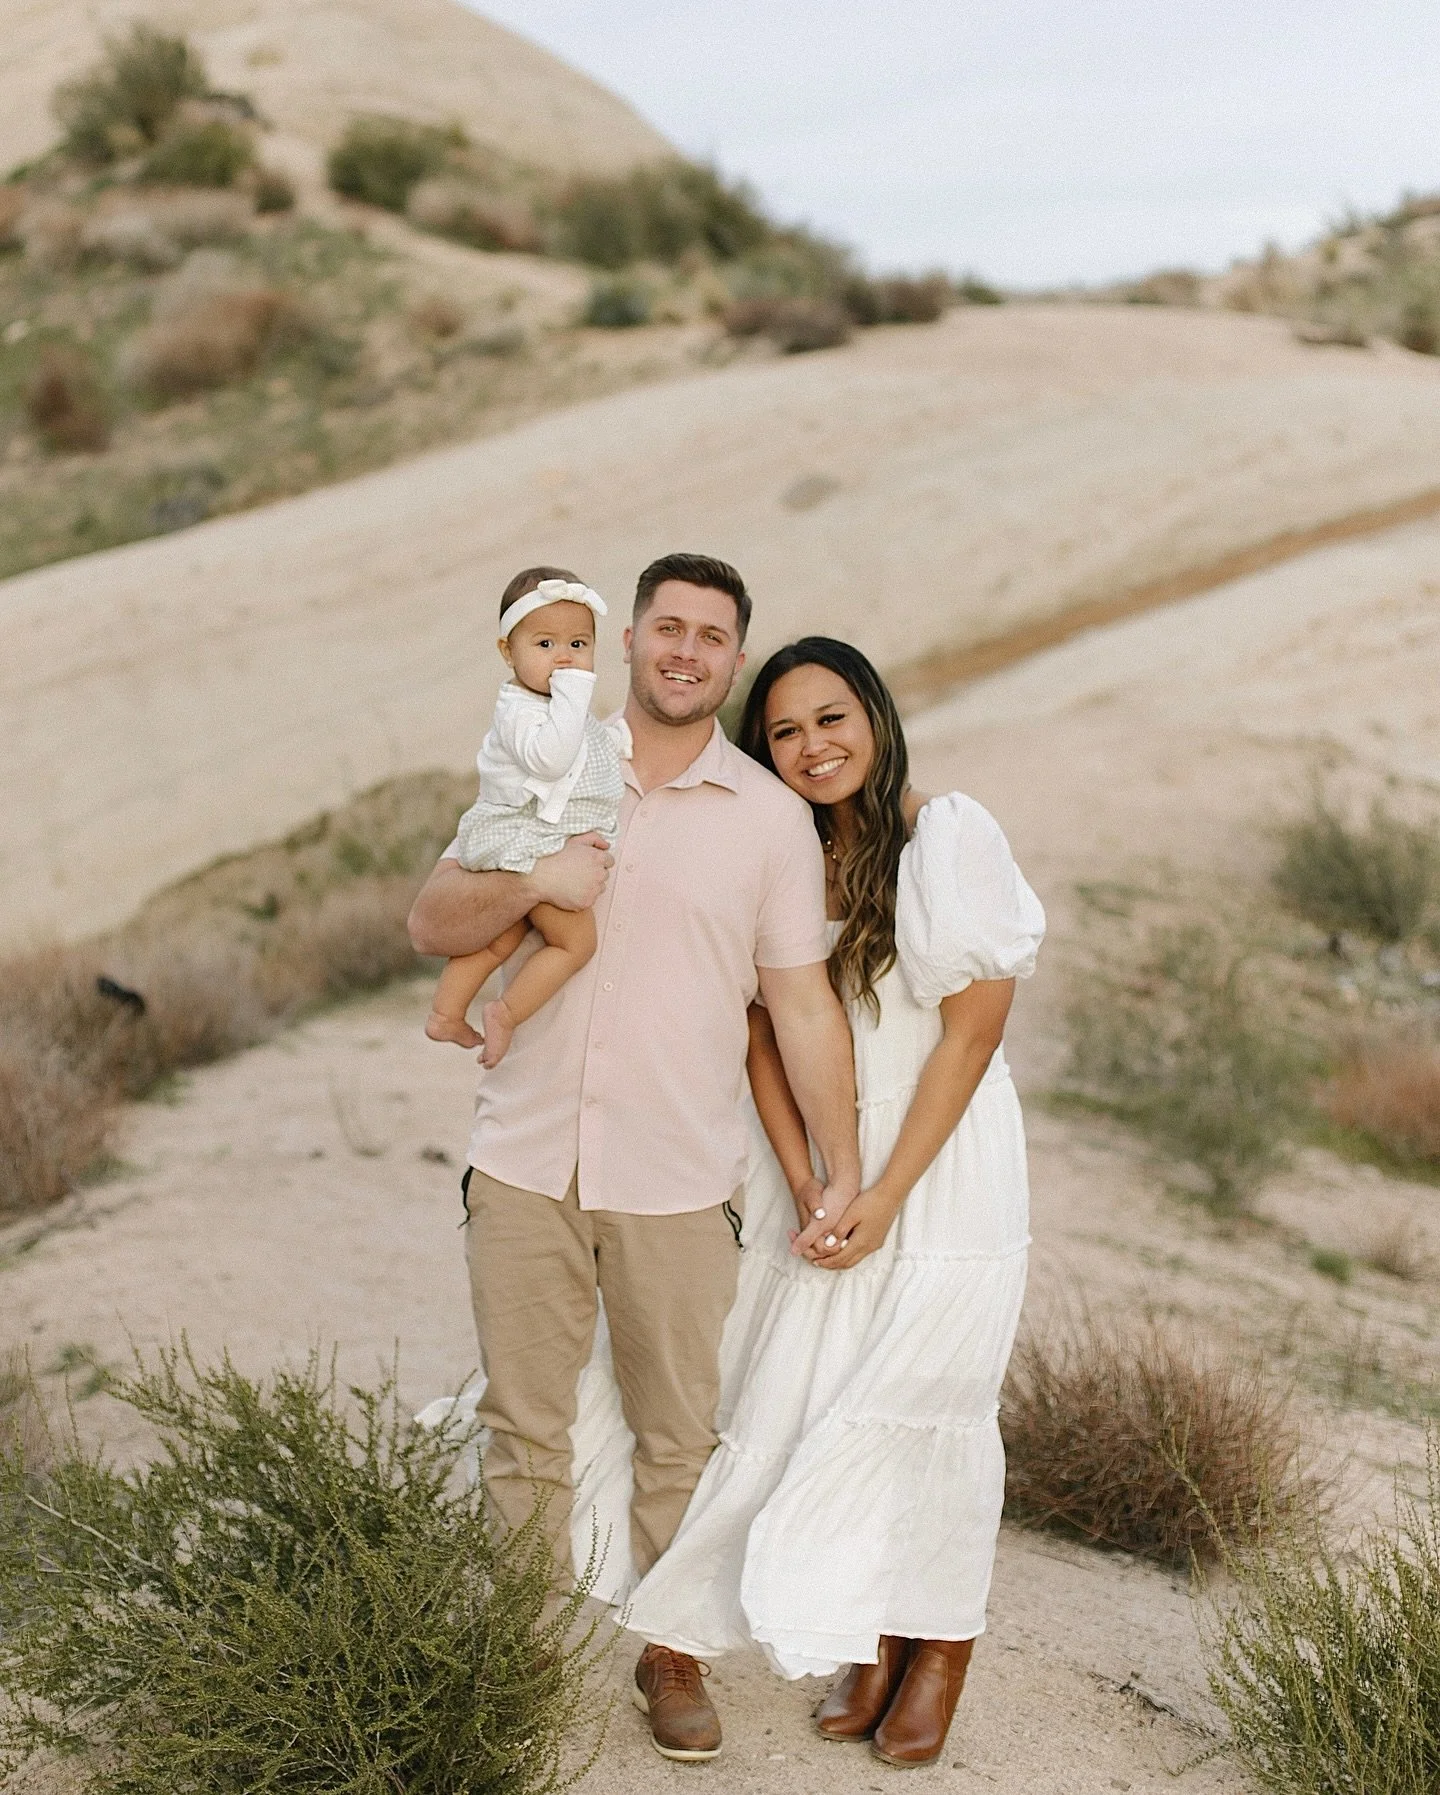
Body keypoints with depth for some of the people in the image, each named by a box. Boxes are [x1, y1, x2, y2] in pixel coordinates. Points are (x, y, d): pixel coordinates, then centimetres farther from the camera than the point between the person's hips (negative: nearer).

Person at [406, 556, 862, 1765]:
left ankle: (674, 1656, 24)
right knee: (525, 1426, 8)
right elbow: (433, 926, 2)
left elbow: (802, 1001, 2)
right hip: (526, 1162, 1)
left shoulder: (772, 817, 1)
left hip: (676, 1179, -1)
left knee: (677, 1433, 8)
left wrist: (842, 1168, 1)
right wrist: (530, 883, -17)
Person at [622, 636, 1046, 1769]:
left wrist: (886, 1195, -15)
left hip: (944, 1165, -4)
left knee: (919, 1405, -4)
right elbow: (764, 1037, 2)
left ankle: (943, 1648, 15)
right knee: (809, 1407, 3)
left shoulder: (953, 836, -12)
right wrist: (805, 1190, -10)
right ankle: (873, 1646, 19)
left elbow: (970, 1034, -13)